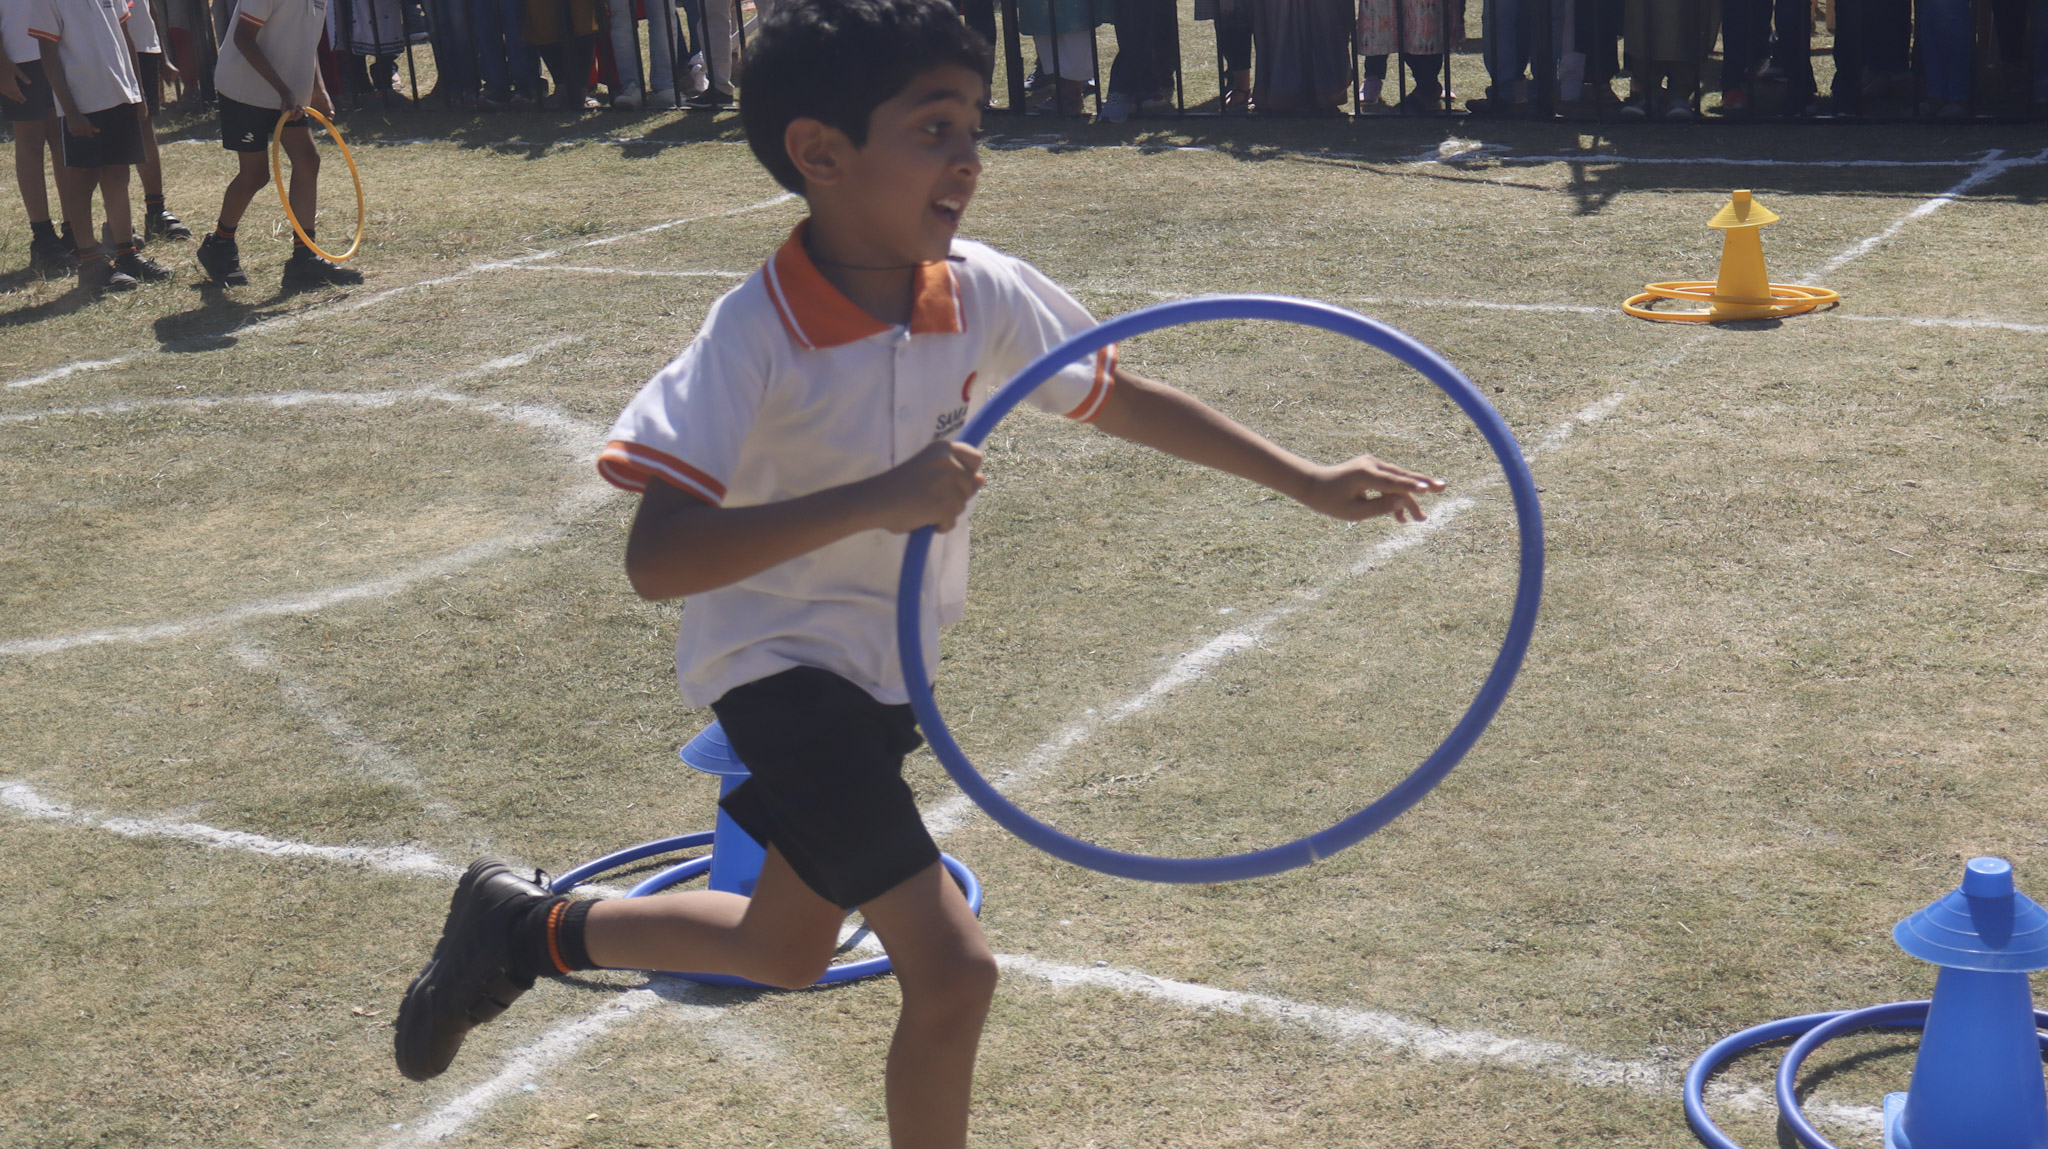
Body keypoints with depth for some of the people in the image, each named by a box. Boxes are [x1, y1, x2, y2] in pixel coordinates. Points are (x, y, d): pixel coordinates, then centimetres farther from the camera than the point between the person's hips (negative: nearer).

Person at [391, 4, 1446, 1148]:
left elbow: (1128, 399, 5)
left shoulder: (986, 293, -10)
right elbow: (656, 558, -35)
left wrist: (1310, 482, 6)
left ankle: (525, 927, 44)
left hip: (891, 670, 7)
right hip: (783, 664, -7)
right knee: (954, 969, -14)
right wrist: (877, 500, -42)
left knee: (786, 949, 24)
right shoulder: (758, 334, -27)